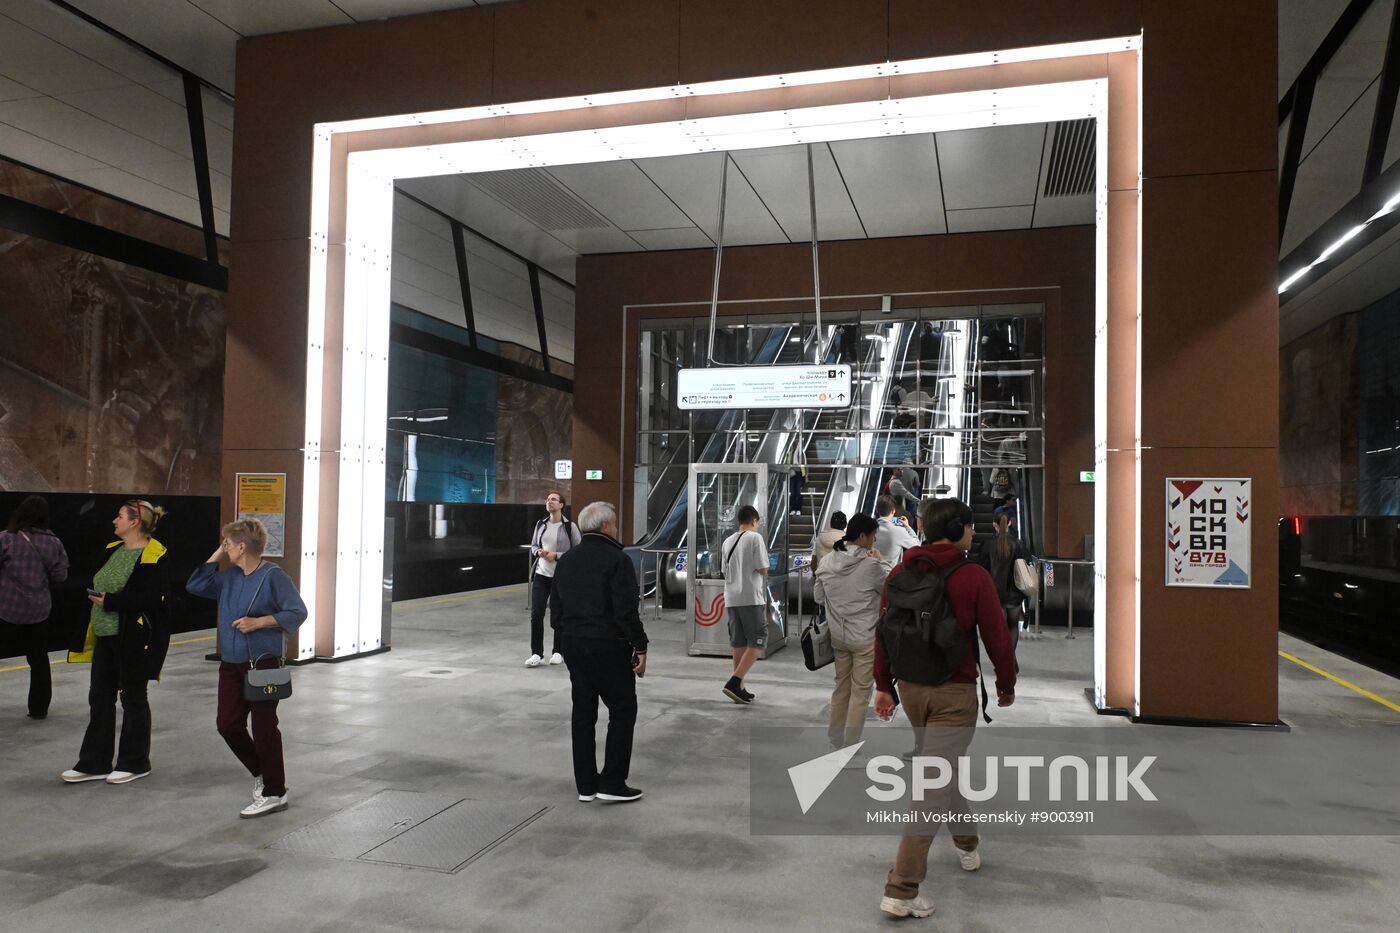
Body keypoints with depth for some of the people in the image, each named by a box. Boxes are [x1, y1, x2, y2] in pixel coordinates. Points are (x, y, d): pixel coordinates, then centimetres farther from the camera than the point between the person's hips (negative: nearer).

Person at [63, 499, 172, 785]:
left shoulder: (153, 556, -17)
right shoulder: (114, 549, 11)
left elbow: (151, 598, -23)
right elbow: (97, 583, 20)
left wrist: (111, 602, -21)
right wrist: (96, 595, 2)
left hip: (133, 640, -9)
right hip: (105, 636, 9)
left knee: (133, 698, 4)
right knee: (100, 698, 13)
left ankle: (135, 764, 18)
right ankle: (94, 764, 23)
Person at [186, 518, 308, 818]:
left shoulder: (273, 576, -13)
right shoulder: (229, 577, 9)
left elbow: (297, 612, -16)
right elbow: (195, 586, 13)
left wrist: (259, 621, -23)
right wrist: (215, 556, 7)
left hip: (263, 664, -7)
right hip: (231, 664, 8)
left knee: (263, 728, 1)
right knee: (227, 724, 9)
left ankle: (274, 793, 16)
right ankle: (262, 773, 31)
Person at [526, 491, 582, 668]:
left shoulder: (570, 527, -7)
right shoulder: (540, 524, 7)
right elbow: (533, 545, 18)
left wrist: (556, 556, -15)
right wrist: (539, 552, -5)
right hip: (541, 575, 4)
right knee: (536, 614, -3)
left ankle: (558, 652, 23)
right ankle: (536, 654, 5)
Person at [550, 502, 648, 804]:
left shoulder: (565, 561, 11)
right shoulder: (616, 559, -13)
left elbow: (556, 610, 15)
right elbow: (627, 611, -18)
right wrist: (640, 648, -13)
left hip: (572, 645, 7)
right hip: (608, 647, -7)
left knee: (583, 713, 12)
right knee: (623, 710, 3)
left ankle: (585, 784, 17)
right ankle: (612, 784, 2)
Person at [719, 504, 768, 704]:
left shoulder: (727, 541, 13)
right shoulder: (755, 538, -6)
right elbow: (762, 569, -10)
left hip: (732, 598, 7)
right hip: (752, 598, -7)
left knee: (739, 644, 12)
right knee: (757, 642, -2)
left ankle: (740, 688, 14)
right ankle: (734, 682, -14)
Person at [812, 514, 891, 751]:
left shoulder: (827, 562, -1)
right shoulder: (871, 564, -19)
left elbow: (819, 597, 9)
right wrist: (882, 562, 1)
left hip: (838, 636, 6)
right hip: (865, 638, -6)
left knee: (841, 687, 19)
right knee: (860, 693, 5)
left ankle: (835, 741, 28)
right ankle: (849, 749, 9)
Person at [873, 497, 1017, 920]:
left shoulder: (900, 573, 2)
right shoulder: (974, 577, -12)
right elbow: (997, 638, -8)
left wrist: (883, 685, 13)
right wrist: (1007, 686, 8)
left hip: (910, 688, 6)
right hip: (954, 693, -6)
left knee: (946, 764, 27)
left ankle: (967, 844, 45)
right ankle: (901, 890, -5)